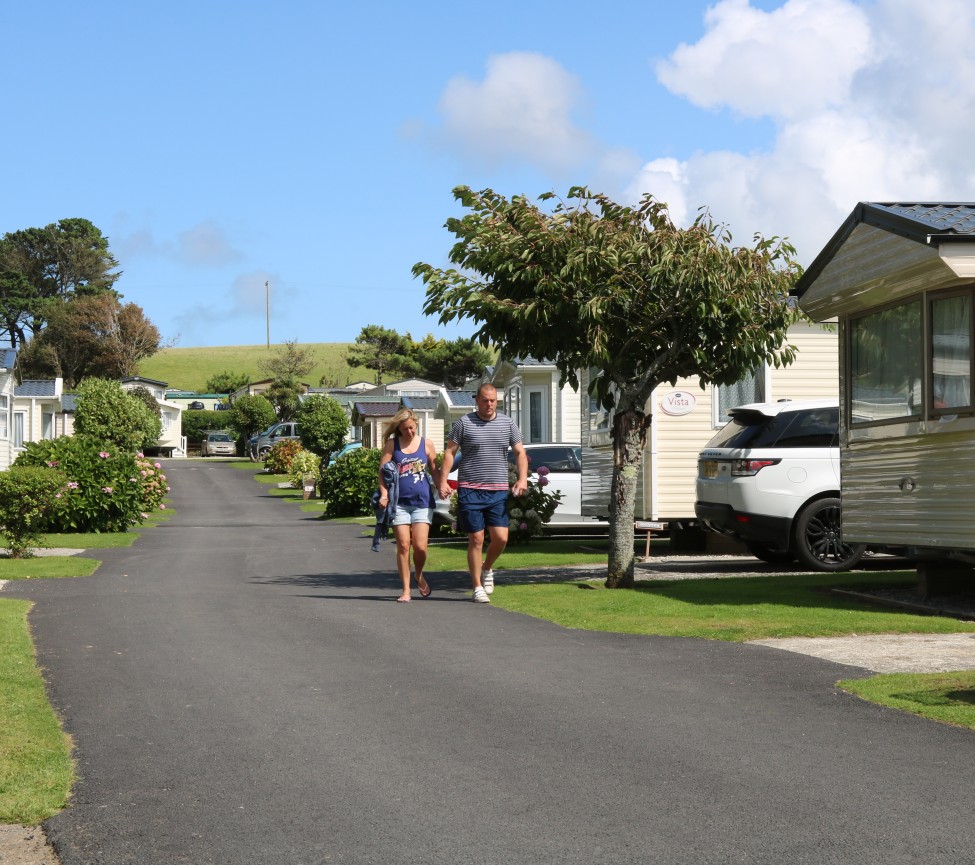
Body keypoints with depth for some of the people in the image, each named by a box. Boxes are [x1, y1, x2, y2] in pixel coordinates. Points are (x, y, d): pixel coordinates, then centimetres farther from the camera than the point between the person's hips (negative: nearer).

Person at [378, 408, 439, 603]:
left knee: (420, 546, -7)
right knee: (403, 545, -4)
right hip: (399, 502, 0)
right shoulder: (392, 445, 6)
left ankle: (419, 576, 24)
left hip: (422, 502, 0)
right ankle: (406, 590, 6)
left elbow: (434, 471, 14)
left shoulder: (426, 444, 9)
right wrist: (384, 494, -10)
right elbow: (382, 471, 3)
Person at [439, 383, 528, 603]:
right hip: (470, 490, -2)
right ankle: (477, 588, 8)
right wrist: (443, 481, -8)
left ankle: (487, 569, 26)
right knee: (476, 539, -2)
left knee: (501, 537, -4)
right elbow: (449, 452, 2)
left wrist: (522, 478, -5)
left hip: (498, 491, 3)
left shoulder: (507, 424, 10)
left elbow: (520, 452, 11)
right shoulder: (464, 423, 2)